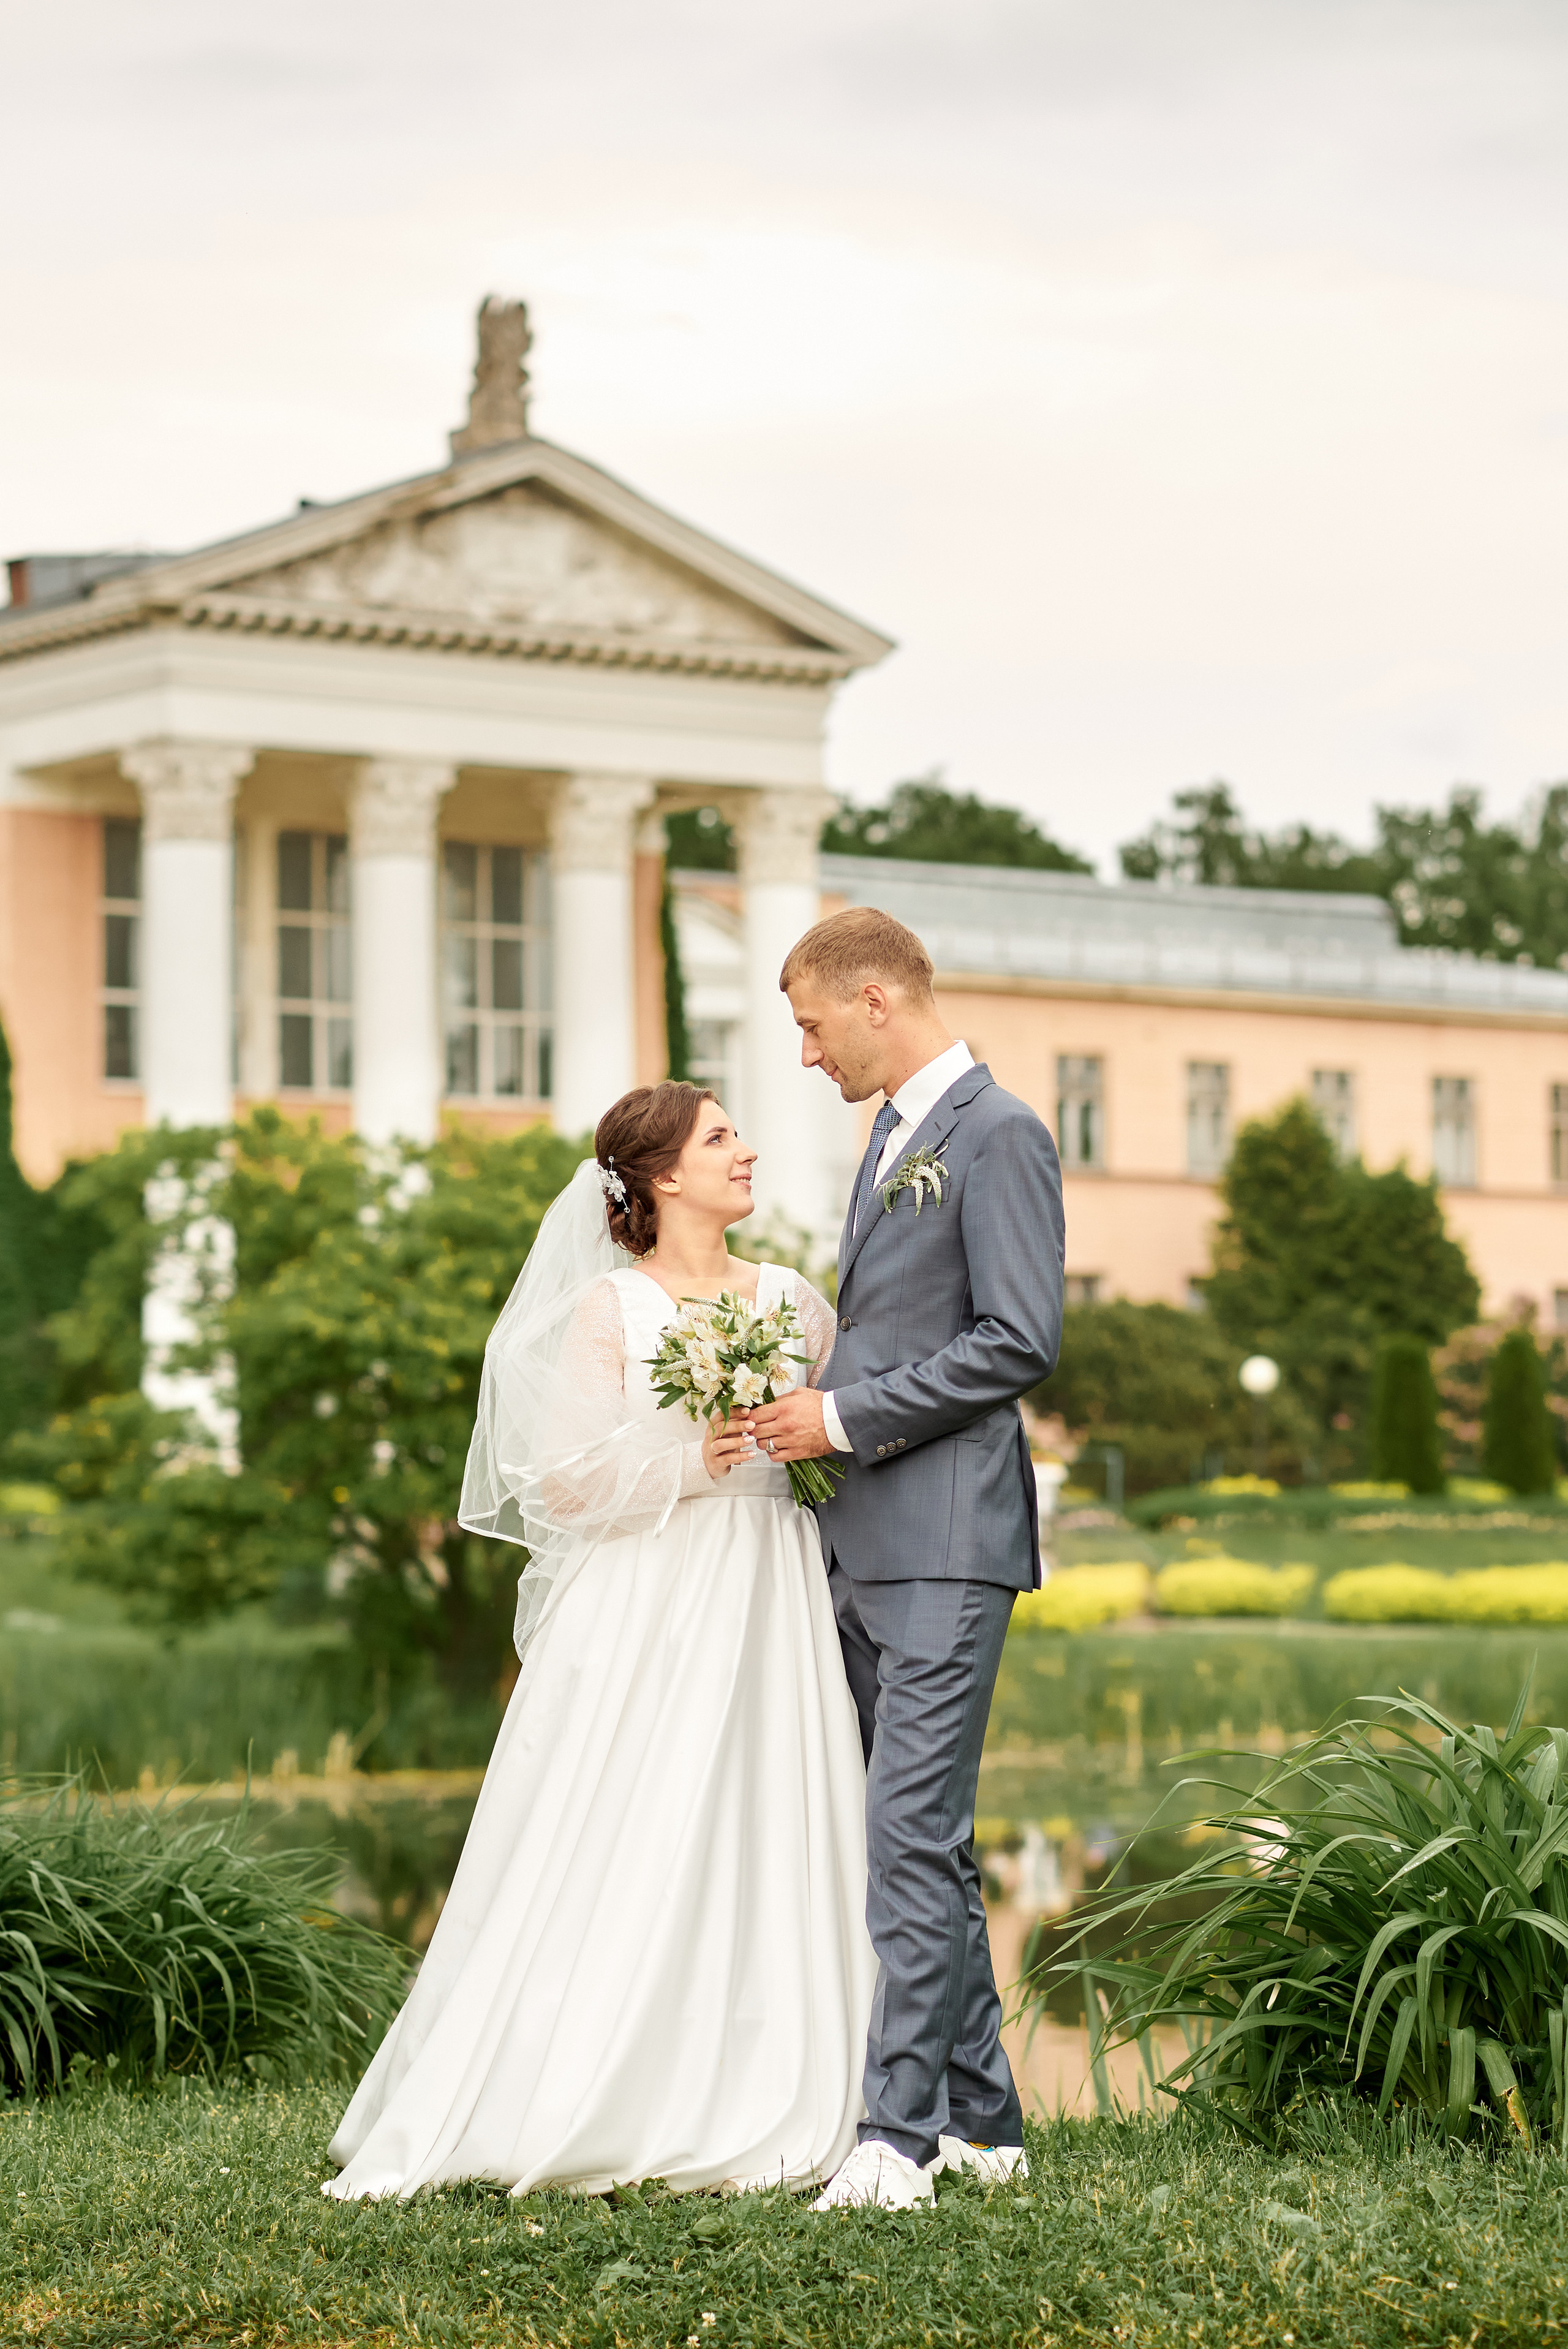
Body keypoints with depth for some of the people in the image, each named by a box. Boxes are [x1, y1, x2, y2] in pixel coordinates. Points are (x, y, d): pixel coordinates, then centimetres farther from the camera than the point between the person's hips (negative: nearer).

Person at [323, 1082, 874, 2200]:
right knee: (618, 1857, -7)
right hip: (646, 1613, -4)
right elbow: (569, 1482, -5)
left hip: (772, 1612, 4)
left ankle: (745, 2122, 4)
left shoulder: (795, 1302, 13)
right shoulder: (606, 1311, 1)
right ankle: (575, 2113, -2)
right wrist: (690, 1460, -15)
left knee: (765, 1850, -1)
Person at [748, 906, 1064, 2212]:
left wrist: (846, 1416, -14)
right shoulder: (895, 1136, 20)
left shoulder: (998, 1136, -9)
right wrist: (815, 1414, 12)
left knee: (914, 1837, -12)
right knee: (919, 1838, 11)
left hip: (946, 1539, -10)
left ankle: (901, 2135, -12)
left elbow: (1020, 1343, -17)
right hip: (867, 1543, 10)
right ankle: (980, 2117, 17)